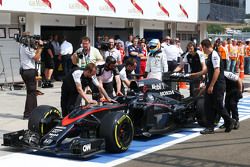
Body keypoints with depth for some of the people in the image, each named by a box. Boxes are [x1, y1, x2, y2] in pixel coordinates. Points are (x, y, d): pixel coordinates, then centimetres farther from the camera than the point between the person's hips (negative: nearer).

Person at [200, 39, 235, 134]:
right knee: (208, 106, 6)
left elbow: (217, 71, -23)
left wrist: (211, 85, -22)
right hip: (211, 85, 9)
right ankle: (210, 127, 10)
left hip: (218, 85, -9)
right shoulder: (210, 56, 12)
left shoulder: (214, 55, -16)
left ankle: (229, 122, 19)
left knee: (218, 106, -1)